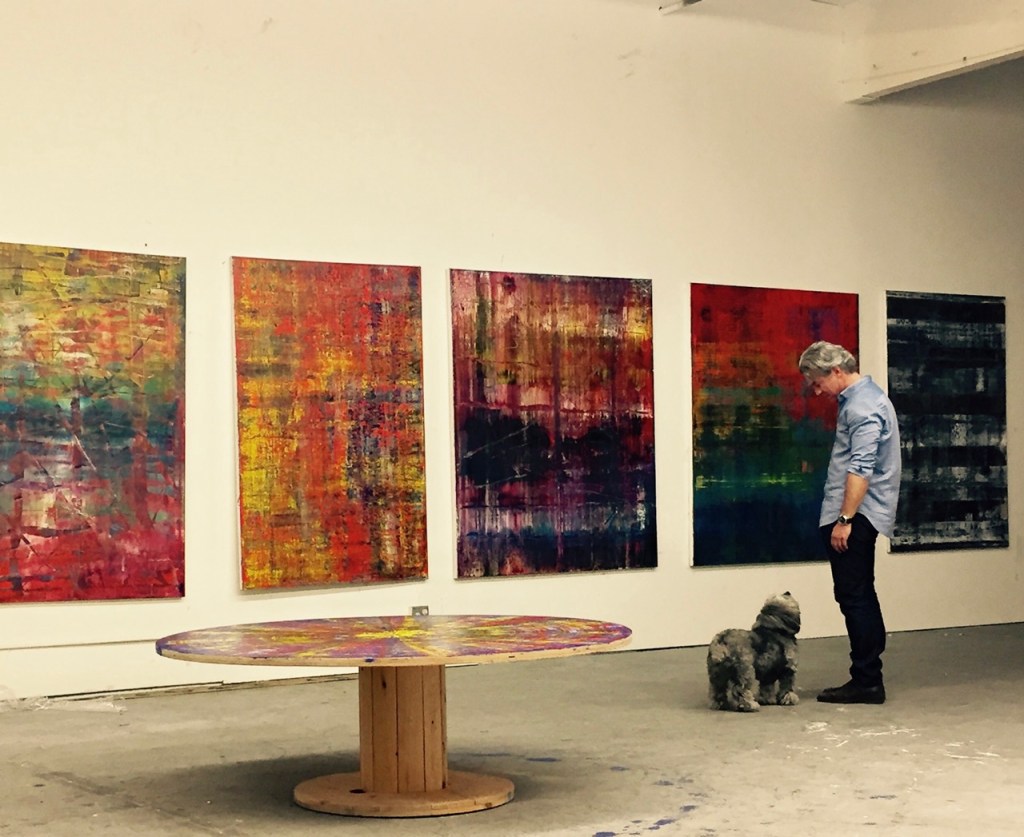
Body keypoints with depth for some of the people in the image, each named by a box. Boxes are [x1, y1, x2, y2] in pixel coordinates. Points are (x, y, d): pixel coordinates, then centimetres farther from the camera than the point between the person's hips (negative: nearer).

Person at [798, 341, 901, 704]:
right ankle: (869, 677, 20)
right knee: (859, 595, 14)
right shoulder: (859, 398, 16)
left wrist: (845, 519, -24)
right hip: (853, 515, 11)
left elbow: (861, 469, -24)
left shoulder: (864, 406, -16)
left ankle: (866, 681, -1)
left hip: (856, 516, -11)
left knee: (855, 596, -6)